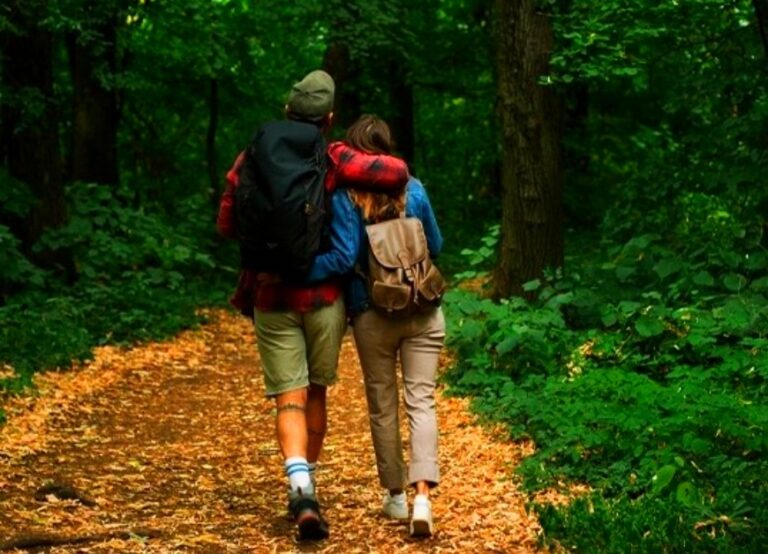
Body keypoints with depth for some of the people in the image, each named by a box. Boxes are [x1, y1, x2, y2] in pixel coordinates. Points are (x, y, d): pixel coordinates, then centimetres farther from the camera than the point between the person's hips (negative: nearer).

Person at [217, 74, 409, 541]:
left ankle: (301, 489, -21)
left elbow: (227, 225, 4)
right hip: (323, 295, -1)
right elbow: (397, 171, -18)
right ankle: (308, 483, 27)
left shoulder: (251, 160, -1)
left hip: (271, 297, 1)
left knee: (290, 400, -1)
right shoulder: (331, 160, -8)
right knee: (316, 394, 16)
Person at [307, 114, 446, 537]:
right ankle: (423, 495, -14)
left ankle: (395, 495, 21)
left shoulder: (345, 196, -9)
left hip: (372, 316, -1)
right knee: (421, 401, 0)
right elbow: (435, 246, 11)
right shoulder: (412, 189, 0)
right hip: (422, 311, 1)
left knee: (382, 406, 12)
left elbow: (343, 258, -17)